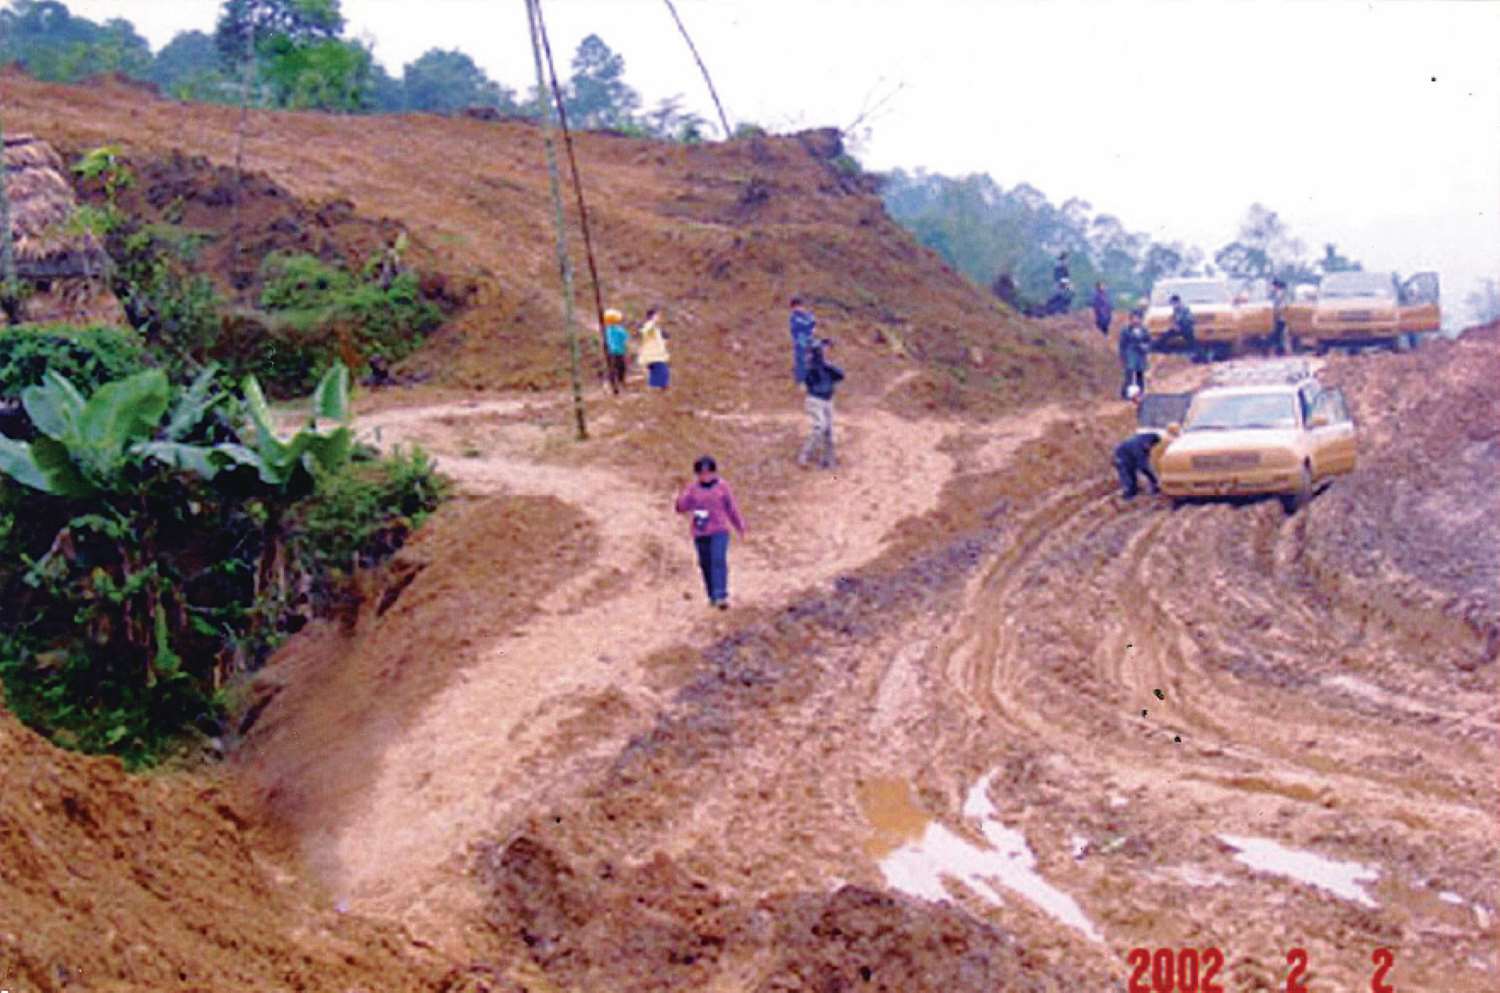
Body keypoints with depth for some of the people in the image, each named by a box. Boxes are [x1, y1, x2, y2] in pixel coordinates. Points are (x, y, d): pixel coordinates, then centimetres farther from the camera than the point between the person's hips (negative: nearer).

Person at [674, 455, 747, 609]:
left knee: (719, 561, -15)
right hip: (700, 534, 2)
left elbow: (732, 508, 11)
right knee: (706, 565, 5)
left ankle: (721, 596, -21)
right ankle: (712, 596, 19)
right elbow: (681, 508, 0)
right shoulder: (692, 489, 5)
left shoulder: (722, 487, 3)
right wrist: (684, 497, -20)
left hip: (719, 531, -2)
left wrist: (740, 526, 18)